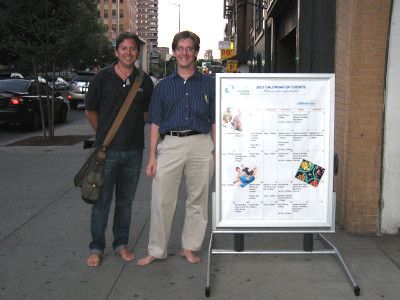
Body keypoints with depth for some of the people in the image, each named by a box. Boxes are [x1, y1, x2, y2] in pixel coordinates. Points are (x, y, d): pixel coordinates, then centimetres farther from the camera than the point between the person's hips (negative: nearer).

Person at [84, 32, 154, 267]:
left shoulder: (145, 81, 5)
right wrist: (104, 133, 8)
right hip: (107, 149, -2)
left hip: (134, 150, 2)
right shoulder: (103, 77, -1)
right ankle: (96, 248, 15)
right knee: (102, 199, 2)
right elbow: (90, 110, 8)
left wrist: (133, 130, 11)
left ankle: (121, 243, 25)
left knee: (126, 200, 11)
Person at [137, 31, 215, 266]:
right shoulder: (164, 85, 12)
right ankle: (156, 250, 13)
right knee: (161, 200, -1)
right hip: (170, 145, 0)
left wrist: (216, 153, 1)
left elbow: (215, 122, 9)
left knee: (198, 200, 7)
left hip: (201, 146, 0)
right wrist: (152, 156, 2)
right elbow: (155, 123, 9)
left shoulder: (208, 84, 10)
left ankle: (190, 248, 22)